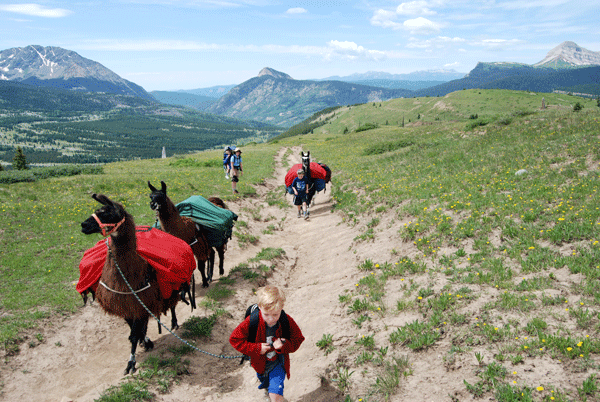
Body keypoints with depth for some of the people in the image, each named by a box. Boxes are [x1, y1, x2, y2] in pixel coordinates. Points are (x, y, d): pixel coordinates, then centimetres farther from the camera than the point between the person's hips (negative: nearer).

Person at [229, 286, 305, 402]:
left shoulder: (287, 322, -24)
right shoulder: (251, 322, -27)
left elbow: (297, 340, -11)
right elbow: (235, 339, -19)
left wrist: (283, 346, -31)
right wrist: (256, 348, -26)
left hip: (278, 362, -2)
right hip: (260, 363, 2)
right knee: (267, 387, 30)